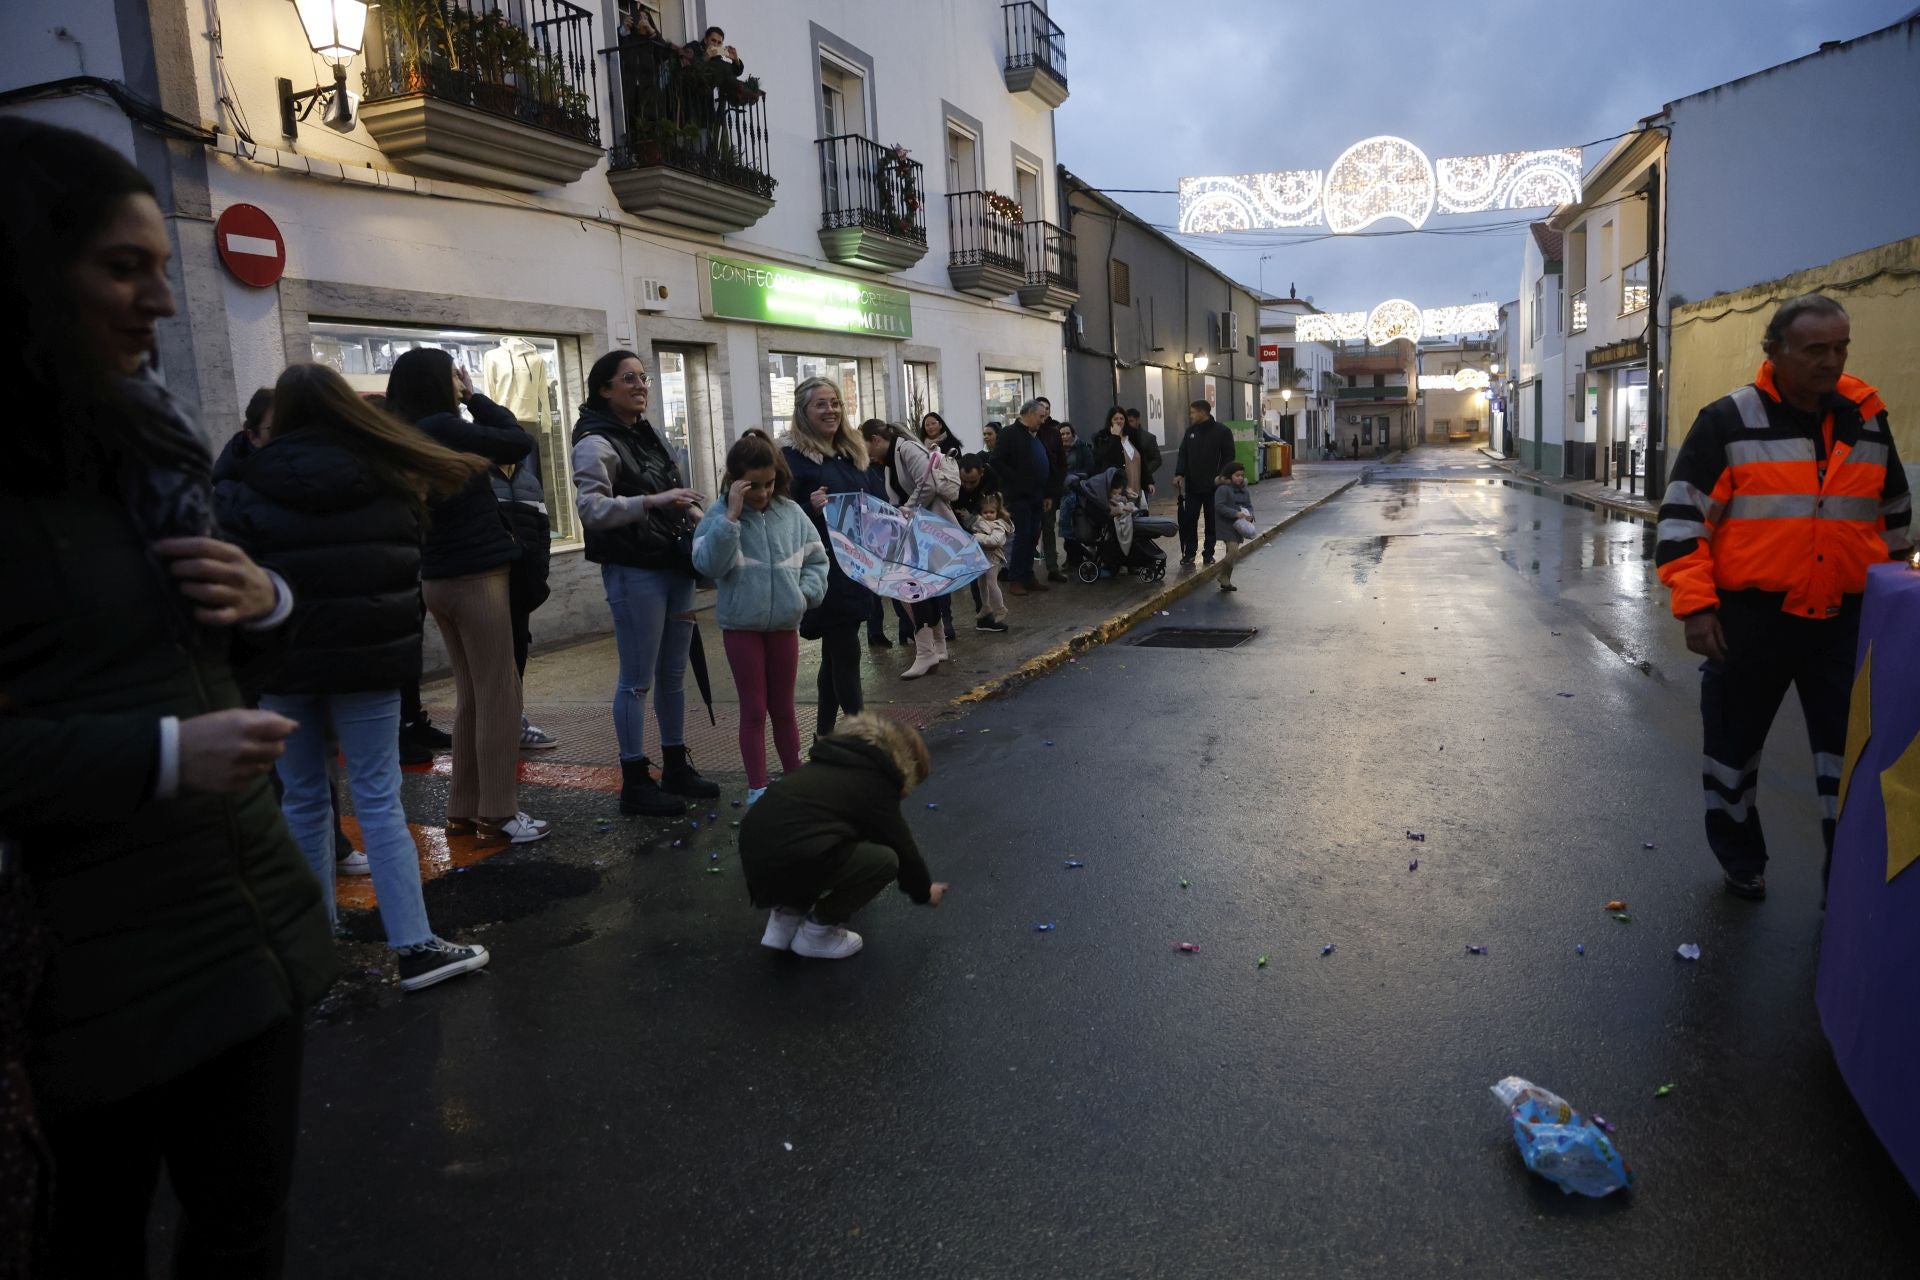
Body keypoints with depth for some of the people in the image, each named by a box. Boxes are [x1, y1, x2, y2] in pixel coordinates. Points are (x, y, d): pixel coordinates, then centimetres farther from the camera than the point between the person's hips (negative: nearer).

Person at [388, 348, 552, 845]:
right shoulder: (442, 428, -15)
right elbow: (520, 443, -10)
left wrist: (471, 405, 6)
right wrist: (476, 399, -2)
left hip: (440, 579, 9)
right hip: (474, 577, -9)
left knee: (471, 696, 15)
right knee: (498, 697, -2)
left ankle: (464, 809, 20)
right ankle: (497, 815, 2)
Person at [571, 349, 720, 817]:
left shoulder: (648, 434, 15)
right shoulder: (595, 443, -10)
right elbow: (592, 509, -21)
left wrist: (696, 513, 9)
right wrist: (652, 501, -29)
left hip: (674, 565, 8)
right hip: (633, 572, -8)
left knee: (673, 673, 14)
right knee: (637, 680, -1)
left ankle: (676, 766, 27)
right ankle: (635, 783, 8)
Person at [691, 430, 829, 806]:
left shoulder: (790, 512, 1)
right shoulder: (720, 515, -8)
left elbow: (816, 559, 9)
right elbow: (708, 564, -21)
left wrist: (806, 592, -7)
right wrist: (732, 516, -24)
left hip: (784, 624, 3)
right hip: (741, 626, -3)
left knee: (784, 707, 15)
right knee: (754, 709, 5)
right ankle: (757, 788, 14)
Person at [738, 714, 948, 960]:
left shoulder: (841, 764, 27)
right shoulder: (874, 782, 1)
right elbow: (902, 848, 7)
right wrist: (924, 891, 26)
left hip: (755, 854, 9)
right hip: (787, 863, -9)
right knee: (885, 860, -1)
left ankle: (785, 916, 19)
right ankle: (816, 933, 7)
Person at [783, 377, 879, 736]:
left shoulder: (852, 454, 14)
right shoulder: (794, 458, -9)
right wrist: (812, 509, -31)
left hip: (857, 568, 8)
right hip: (825, 572, -8)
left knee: (836, 654, 14)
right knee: (847, 653, -6)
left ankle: (825, 734, 24)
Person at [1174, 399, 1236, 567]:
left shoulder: (1223, 432, -4)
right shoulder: (1191, 431, 8)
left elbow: (1228, 457, -5)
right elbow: (1183, 454, 8)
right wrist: (1179, 473, -7)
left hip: (1213, 486, -3)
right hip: (1192, 485, 3)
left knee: (1212, 521, 6)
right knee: (1189, 520, 0)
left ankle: (1209, 554, 15)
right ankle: (1189, 553, 6)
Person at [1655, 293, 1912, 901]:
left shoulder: (1867, 420, 7)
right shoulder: (1729, 420, -7)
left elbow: (1895, 514, 19)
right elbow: (1682, 513, -9)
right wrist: (1695, 606, -15)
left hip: (1845, 621, 3)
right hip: (1751, 619, -3)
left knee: (1852, 756, 5)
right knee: (1734, 743, 12)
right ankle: (1741, 861, 33)